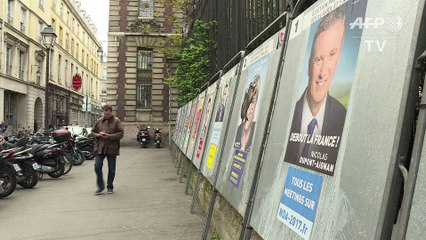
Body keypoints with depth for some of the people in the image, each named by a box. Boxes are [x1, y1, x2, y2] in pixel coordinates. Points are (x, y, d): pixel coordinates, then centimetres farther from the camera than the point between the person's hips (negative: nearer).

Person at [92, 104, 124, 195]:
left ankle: (110, 187, 23)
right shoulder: (99, 121, 8)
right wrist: (98, 134, -8)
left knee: (111, 169, 7)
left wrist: (109, 136, -17)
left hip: (112, 148, -2)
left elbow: (121, 134, -8)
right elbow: (93, 132, 15)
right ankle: (100, 186, 11)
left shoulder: (116, 121, -2)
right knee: (97, 166, -5)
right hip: (100, 148, 2)